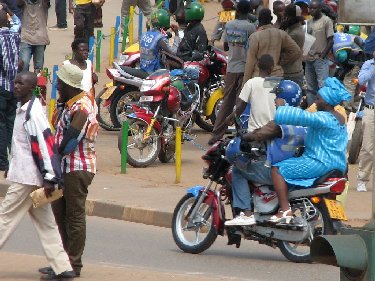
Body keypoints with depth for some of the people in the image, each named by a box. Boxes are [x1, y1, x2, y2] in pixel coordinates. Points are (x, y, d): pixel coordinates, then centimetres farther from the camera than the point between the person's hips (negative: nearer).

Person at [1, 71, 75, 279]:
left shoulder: (33, 112, -18)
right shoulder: (23, 109, 12)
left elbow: (45, 143, -22)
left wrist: (49, 177, -23)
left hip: (27, 178, -10)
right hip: (24, 174, 10)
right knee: (45, 223, 8)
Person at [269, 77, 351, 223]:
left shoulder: (323, 118, -19)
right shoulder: (340, 118, 12)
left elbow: (302, 117, -30)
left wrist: (281, 107, -19)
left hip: (320, 164, -10)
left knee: (278, 169, -12)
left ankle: (285, 210, -21)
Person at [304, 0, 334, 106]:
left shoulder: (326, 21, -5)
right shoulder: (309, 22, 14)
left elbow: (330, 40, -8)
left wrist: (322, 55, -12)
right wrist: (304, 55, 6)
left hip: (320, 60, -7)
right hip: (309, 59, 7)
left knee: (323, 86, -12)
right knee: (310, 88, 9)